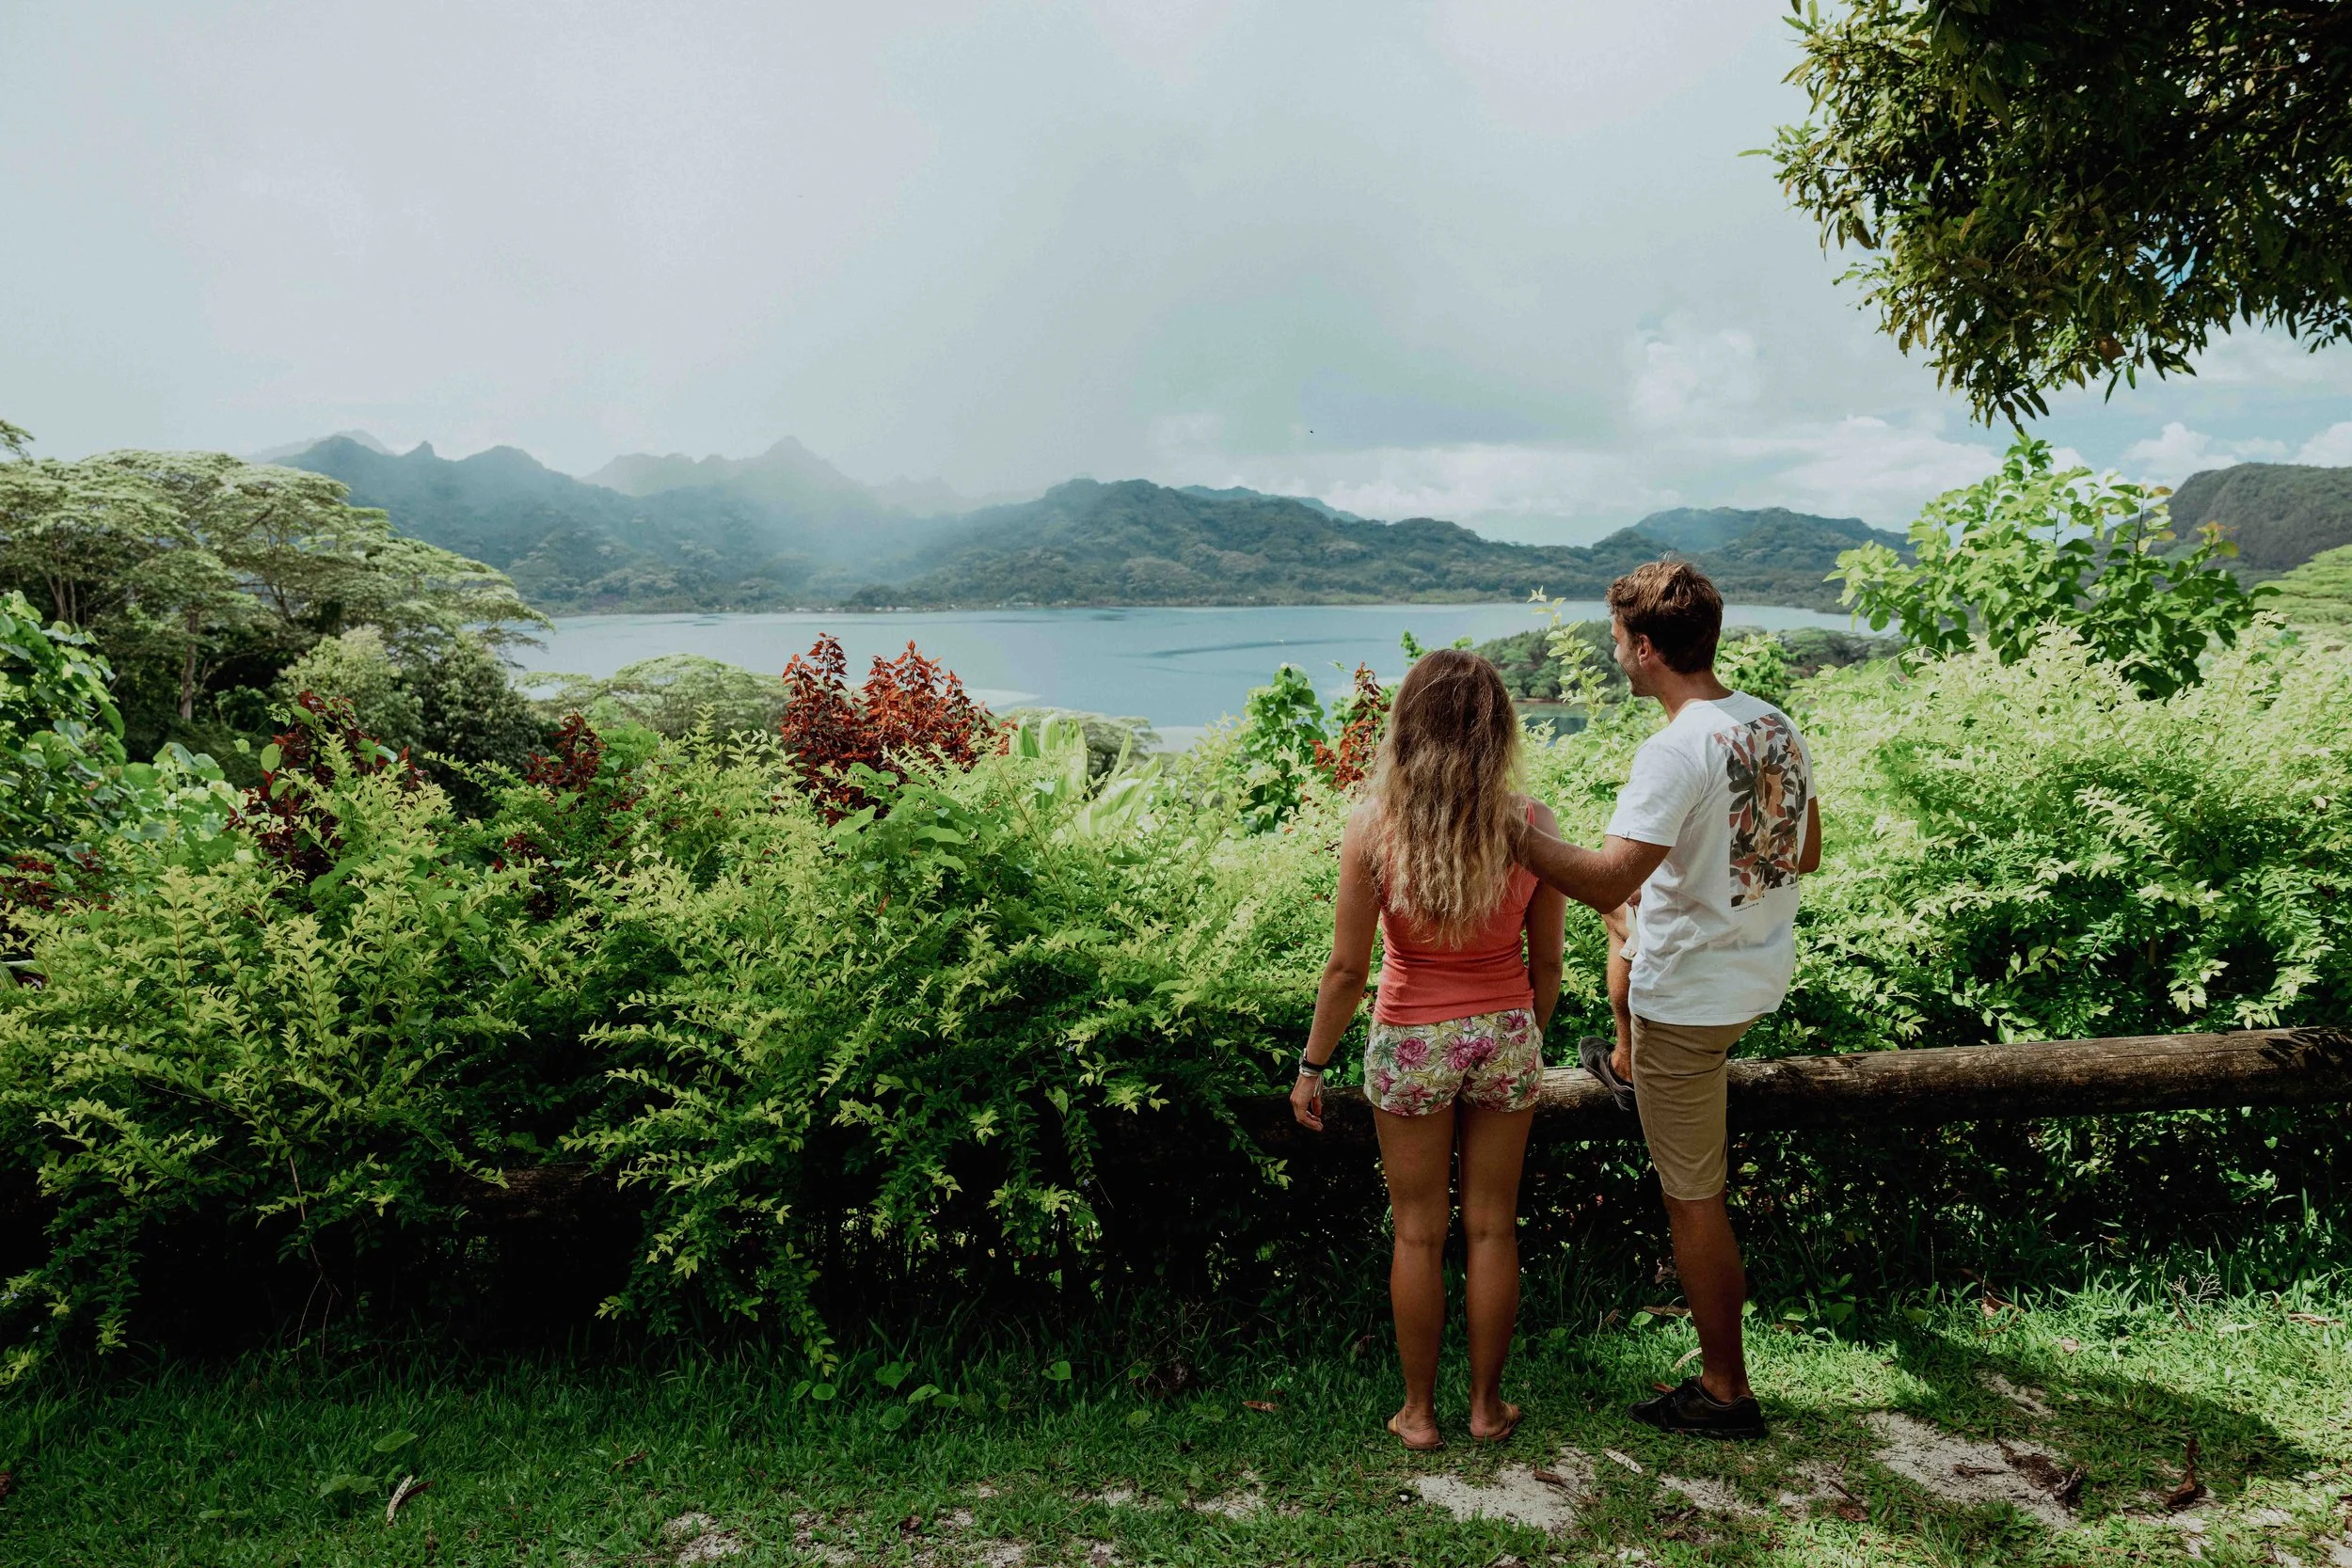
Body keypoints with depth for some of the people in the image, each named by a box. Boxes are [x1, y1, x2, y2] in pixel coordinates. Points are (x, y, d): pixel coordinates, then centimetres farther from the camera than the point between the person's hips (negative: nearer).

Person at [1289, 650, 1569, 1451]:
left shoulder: (1373, 826, -17)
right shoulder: (1529, 825, -10)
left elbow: (1347, 968, -13)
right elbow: (1547, 962, -1)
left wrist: (1312, 1066, 0)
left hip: (1412, 1044, -2)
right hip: (1504, 1036, 2)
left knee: (1419, 1234, 13)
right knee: (1492, 1227, 16)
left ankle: (1419, 1412, 26)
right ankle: (1487, 1404, 30)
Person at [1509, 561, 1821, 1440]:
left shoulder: (1676, 753, -27)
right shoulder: (1777, 725, 0)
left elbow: (1605, 881, -33)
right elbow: (1806, 855, 12)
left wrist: (1518, 838, -21)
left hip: (1693, 997, -9)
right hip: (1765, 968, 9)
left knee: (1692, 1201, 4)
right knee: (1632, 915, 35)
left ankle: (1725, 1392, 18)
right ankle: (1628, 1064, 57)